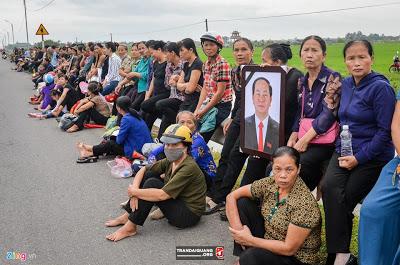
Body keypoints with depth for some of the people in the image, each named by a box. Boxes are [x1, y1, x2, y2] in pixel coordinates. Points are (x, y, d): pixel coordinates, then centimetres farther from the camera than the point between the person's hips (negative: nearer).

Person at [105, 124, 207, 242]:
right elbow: (143, 170, 3)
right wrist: (134, 192, -14)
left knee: (151, 184, -22)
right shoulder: (170, 161, 0)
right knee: (148, 175, -1)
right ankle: (127, 216, 5)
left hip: (189, 215, -8)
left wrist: (134, 191, -19)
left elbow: (162, 195, -31)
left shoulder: (189, 167, -25)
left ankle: (130, 227, -12)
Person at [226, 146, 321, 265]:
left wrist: (250, 240, -19)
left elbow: (289, 248, -25)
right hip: (269, 240, 6)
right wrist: (237, 230, -16)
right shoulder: (270, 184, -11)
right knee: (242, 203, -6)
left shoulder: (304, 203, -27)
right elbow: (232, 196, -5)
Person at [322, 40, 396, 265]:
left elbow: (385, 131, -14)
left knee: (343, 200, -11)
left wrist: (359, 158, -16)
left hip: (372, 157, -5)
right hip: (344, 151, 5)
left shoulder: (381, 88, -12)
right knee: (329, 187, -20)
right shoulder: (346, 84, 8)